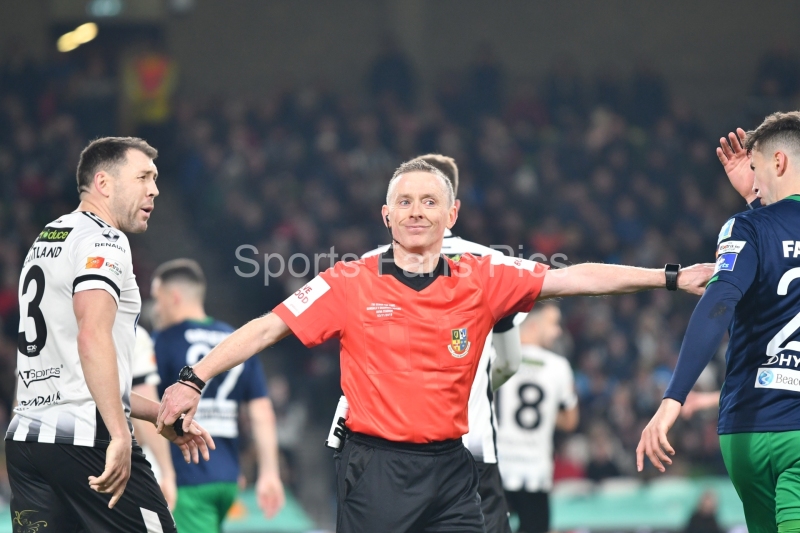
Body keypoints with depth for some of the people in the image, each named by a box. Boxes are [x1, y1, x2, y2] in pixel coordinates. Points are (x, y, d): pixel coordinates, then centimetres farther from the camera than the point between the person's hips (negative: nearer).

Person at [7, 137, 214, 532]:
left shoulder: (45, 240, 23)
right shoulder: (103, 241, -7)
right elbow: (93, 338, -24)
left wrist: (160, 416, 30)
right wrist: (120, 436, -29)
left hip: (25, 437, 9)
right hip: (86, 440, -9)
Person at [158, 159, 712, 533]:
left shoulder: (481, 280, 4)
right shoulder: (350, 283, 0)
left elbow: (575, 278, 2)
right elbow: (267, 328, 0)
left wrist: (673, 279, -3)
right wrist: (194, 380, -8)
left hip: (450, 468, 2)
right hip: (375, 468, -2)